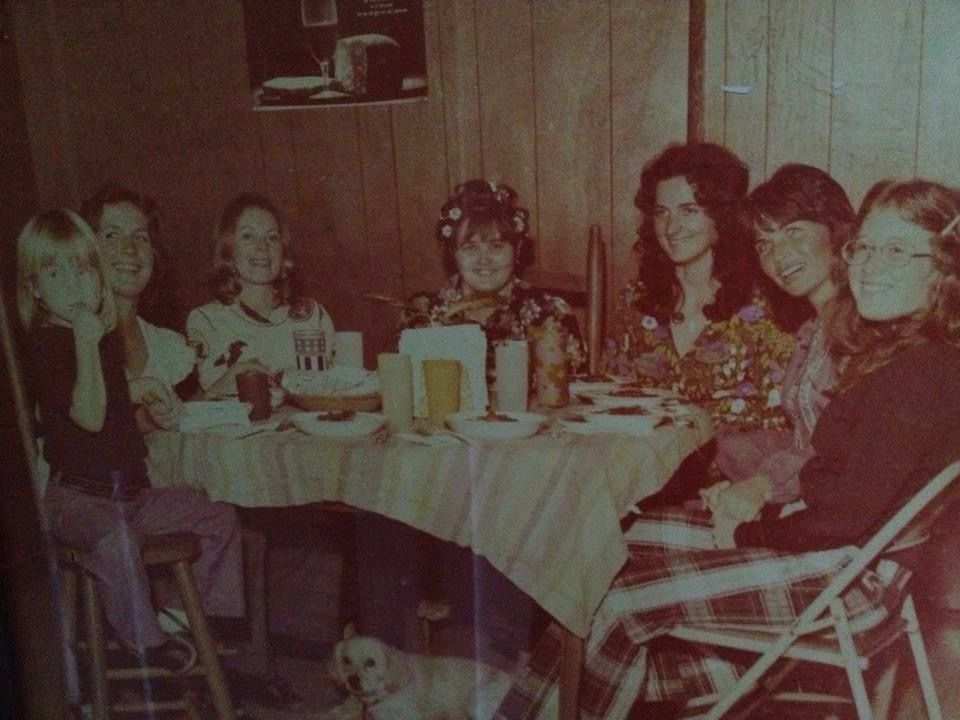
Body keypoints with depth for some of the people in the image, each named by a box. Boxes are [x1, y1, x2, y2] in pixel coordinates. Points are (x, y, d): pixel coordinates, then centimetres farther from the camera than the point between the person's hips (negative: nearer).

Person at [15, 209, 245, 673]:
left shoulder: (106, 336, 11)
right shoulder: (45, 344, -14)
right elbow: (88, 416, -28)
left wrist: (136, 390, 10)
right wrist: (86, 340, -30)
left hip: (129, 488, 8)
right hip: (77, 495, -8)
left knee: (219, 517, 8)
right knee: (115, 541, -37)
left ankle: (217, 619, 19)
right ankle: (145, 641, -15)